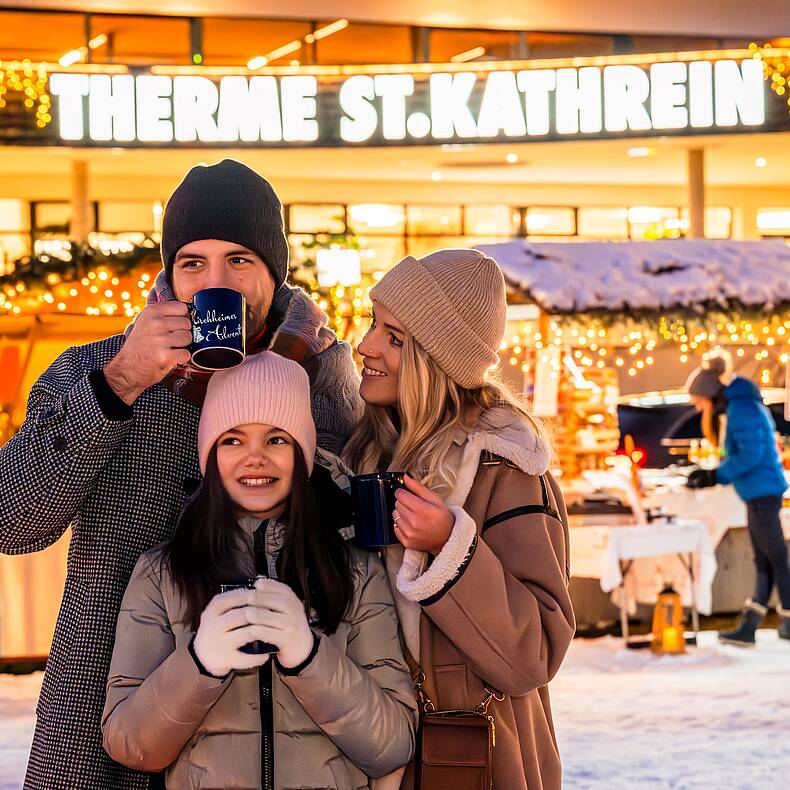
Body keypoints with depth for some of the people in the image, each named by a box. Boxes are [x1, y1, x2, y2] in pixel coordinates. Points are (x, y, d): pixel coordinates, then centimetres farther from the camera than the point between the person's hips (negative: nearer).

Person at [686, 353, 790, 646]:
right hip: (759, 493, 10)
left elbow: (751, 454, -22)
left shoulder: (741, 408, -14)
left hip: (762, 493, -10)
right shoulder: (741, 405, 17)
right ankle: (747, 626, 12)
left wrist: (716, 476, -16)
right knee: (764, 562, 9)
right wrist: (712, 474, 11)